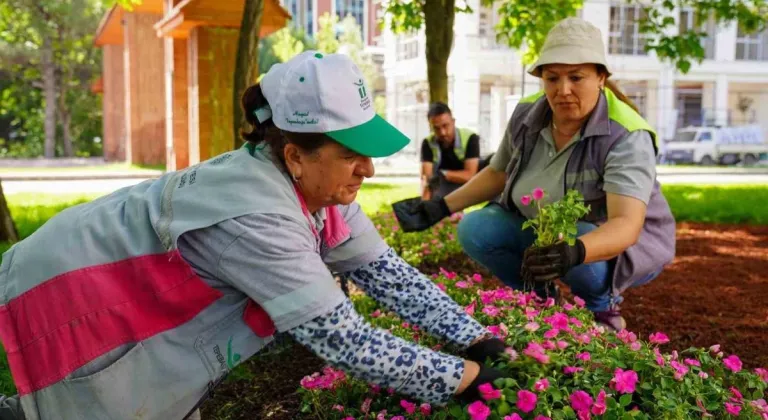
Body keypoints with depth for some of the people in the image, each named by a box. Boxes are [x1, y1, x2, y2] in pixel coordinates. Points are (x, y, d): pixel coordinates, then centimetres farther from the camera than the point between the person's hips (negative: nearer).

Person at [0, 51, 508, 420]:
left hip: (127, 288, 9)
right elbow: (344, 340, -36)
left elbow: (387, 272, -5)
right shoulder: (259, 218, -36)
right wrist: (464, 377, -28)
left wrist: (480, 341, -10)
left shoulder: (318, 187, -9)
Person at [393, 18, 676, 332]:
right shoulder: (526, 115, -12)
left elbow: (626, 225, -40)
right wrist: (439, 208, 0)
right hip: (541, 229, 5)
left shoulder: (627, 137, -29)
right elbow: (497, 173, 6)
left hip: (624, 244, -5)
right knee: (474, 229, -16)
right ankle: (542, 301, 5)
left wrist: (574, 251, -60)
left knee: (583, 262, -38)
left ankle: (603, 309, -2)